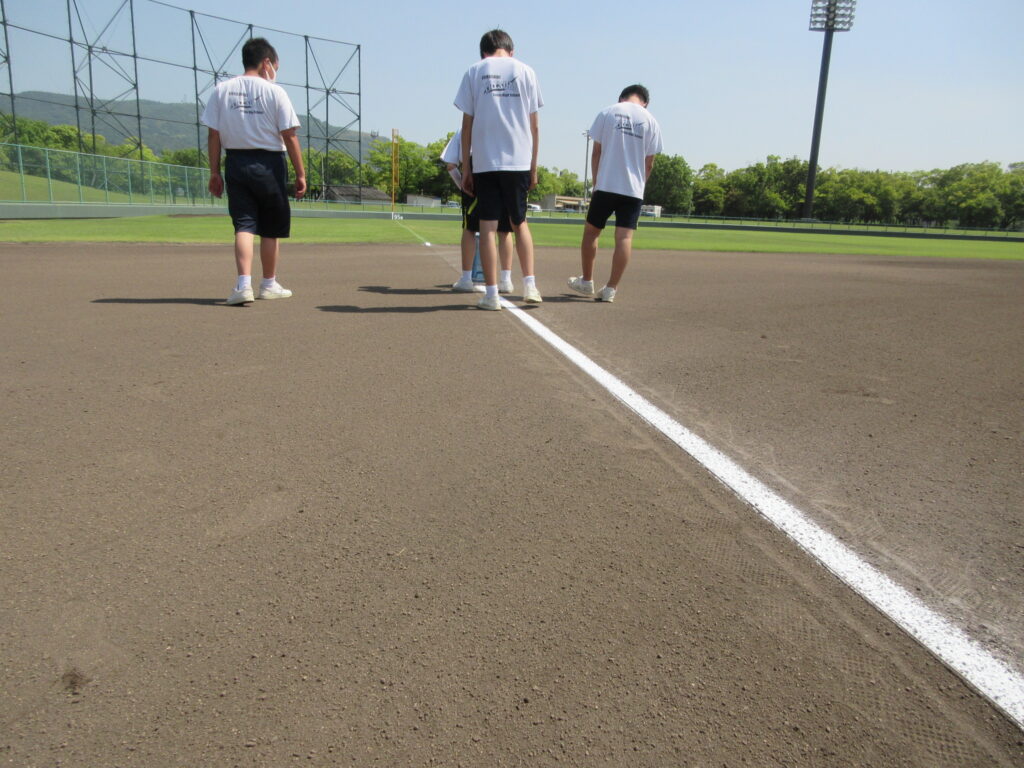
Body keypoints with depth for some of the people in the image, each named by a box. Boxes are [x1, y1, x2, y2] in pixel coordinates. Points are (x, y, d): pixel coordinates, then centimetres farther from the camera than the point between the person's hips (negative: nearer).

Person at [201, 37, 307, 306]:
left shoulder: (221, 90, 5)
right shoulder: (274, 92, -4)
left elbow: (213, 135, 3)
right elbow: (290, 136, -8)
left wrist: (215, 172, 8)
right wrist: (300, 174, -3)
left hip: (235, 163, 3)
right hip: (268, 163, -3)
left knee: (244, 225, 4)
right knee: (271, 228, 9)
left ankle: (243, 284, -12)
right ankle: (269, 285, 19)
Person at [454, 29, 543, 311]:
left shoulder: (474, 72, 6)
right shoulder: (525, 71, 9)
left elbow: (467, 125, 3)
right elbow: (534, 125, 7)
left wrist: (466, 169, 8)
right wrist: (533, 168, 13)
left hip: (485, 162, -1)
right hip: (519, 161, 1)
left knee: (488, 226, 2)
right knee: (520, 222, 15)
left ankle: (491, 293, 0)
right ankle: (529, 284, 7)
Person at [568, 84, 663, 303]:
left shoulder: (607, 113, 4)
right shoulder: (650, 121, 7)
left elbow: (596, 152, 5)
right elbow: (649, 163, 7)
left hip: (606, 185, -1)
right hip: (634, 189, 1)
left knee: (591, 230, 12)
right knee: (624, 237, -2)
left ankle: (587, 282, 19)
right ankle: (611, 289, -5)